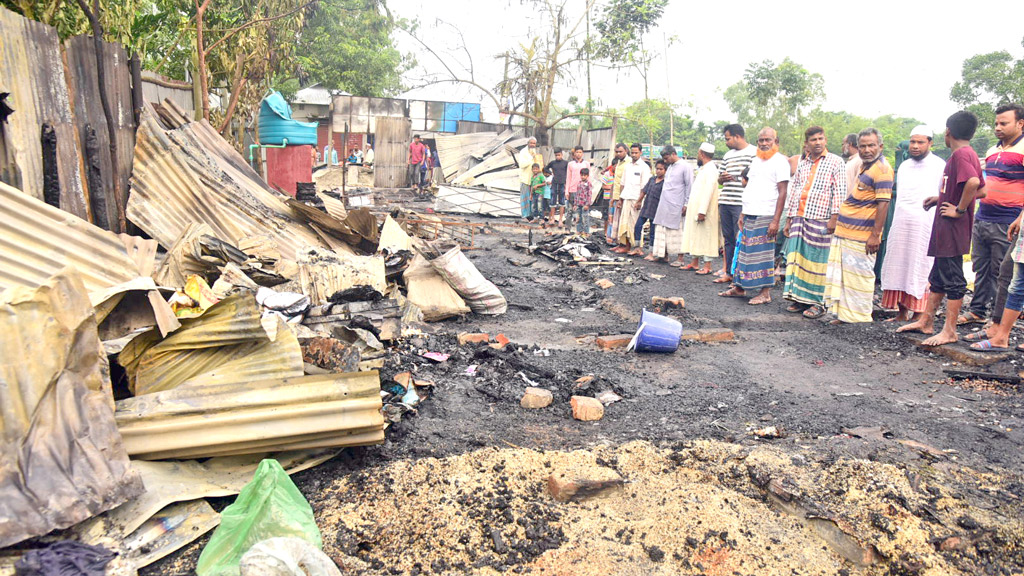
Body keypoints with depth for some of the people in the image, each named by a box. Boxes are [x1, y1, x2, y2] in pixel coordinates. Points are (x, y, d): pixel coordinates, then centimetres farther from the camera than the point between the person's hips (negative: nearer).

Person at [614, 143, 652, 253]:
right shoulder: (627, 165, 14)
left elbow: (644, 187, -9)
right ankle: (622, 244, 12)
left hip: (636, 199, -6)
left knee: (633, 224, -2)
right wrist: (620, 198, 14)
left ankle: (629, 246, 3)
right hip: (626, 198, 6)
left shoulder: (644, 167, -5)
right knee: (623, 222, 6)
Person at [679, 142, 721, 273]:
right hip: (694, 209, 10)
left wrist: (702, 211, -27)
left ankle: (707, 266, -3)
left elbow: (708, 191, -22)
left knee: (705, 236, -6)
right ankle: (695, 263, 19)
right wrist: (688, 205, 19)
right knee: (694, 235, 12)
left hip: (703, 211, -10)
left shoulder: (711, 169, -14)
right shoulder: (702, 169, 18)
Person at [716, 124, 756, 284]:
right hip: (725, 203, 7)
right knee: (728, 239, 11)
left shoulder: (754, 153, -3)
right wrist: (722, 178, 3)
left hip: (741, 203, -7)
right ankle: (729, 273, 18)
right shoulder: (728, 155, 20)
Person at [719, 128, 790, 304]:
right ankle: (740, 288, 18)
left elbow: (782, 193, -11)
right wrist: (743, 214, 16)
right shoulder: (756, 161, 17)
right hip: (750, 215, 7)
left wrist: (776, 220, -17)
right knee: (745, 251, 9)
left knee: (764, 254, -4)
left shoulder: (780, 161, -5)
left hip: (766, 216, -7)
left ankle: (765, 292, 4)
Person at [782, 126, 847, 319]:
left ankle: (817, 303, 4)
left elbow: (840, 192, -6)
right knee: (796, 258, 5)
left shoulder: (836, 162, 0)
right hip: (799, 218, 6)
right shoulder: (802, 164, 16)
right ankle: (799, 298, 14)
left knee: (817, 261, -3)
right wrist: (789, 219, 16)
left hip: (820, 220, -5)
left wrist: (834, 217, -14)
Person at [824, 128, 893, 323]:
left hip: (860, 236, -10)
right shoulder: (862, 166, 18)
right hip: (843, 233, 10)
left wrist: (875, 234, -23)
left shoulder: (882, 169, -12)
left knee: (858, 277, -3)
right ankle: (844, 315, 21)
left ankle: (859, 318, 6)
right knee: (840, 276, 13)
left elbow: (883, 203, -19)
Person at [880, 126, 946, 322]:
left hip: (924, 225, -5)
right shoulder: (903, 166, 17)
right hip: (900, 224, 6)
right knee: (898, 268, 5)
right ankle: (902, 312, 13)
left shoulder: (939, 166, -1)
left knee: (920, 269, -3)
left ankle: (919, 315, 3)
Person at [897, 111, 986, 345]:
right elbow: (982, 190, 21)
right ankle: (926, 321, 25)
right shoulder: (968, 153, 15)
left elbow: (973, 182, -33)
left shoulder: (960, 154, -16)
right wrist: (943, 198, 19)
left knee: (952, 278, -3)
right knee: (938, 276, 15)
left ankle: (950, 331, 3)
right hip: (945, 229, 10)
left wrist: (960, 209, -21)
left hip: (952, 229, -10)